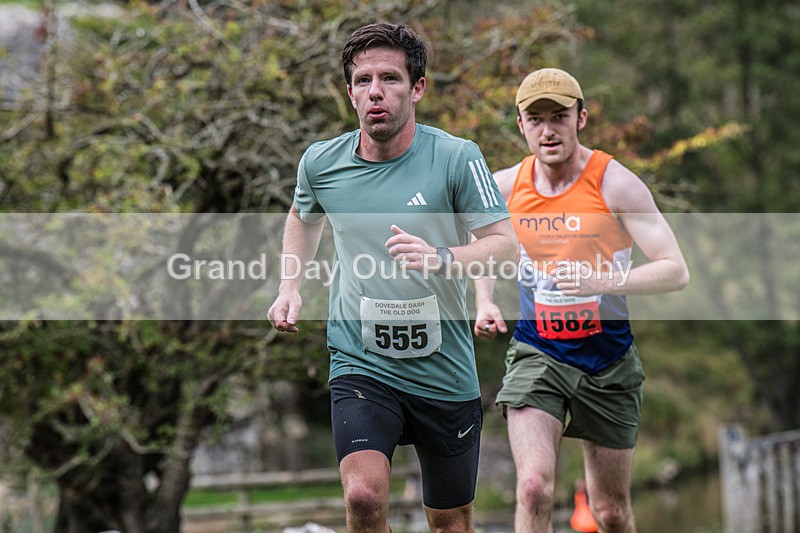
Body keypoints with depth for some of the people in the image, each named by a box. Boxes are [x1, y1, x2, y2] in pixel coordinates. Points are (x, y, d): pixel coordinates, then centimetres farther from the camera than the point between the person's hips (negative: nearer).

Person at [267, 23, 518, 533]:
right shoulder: (321, 161, -1)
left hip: (445, 371, 0)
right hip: (360, 365, 0)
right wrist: (290, 288, 9)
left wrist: (440, 259, -30)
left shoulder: (458, 157, -10)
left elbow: (506, 244, -12)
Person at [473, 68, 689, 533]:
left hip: (608, 357, -1)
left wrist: (602, 280, -31)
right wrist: (485, 303, 3)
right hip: (536, 351, 1)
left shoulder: (617, 185, -13)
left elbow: (676, 271, -17)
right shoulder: (505, 187, -2)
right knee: (534, 488, -21)